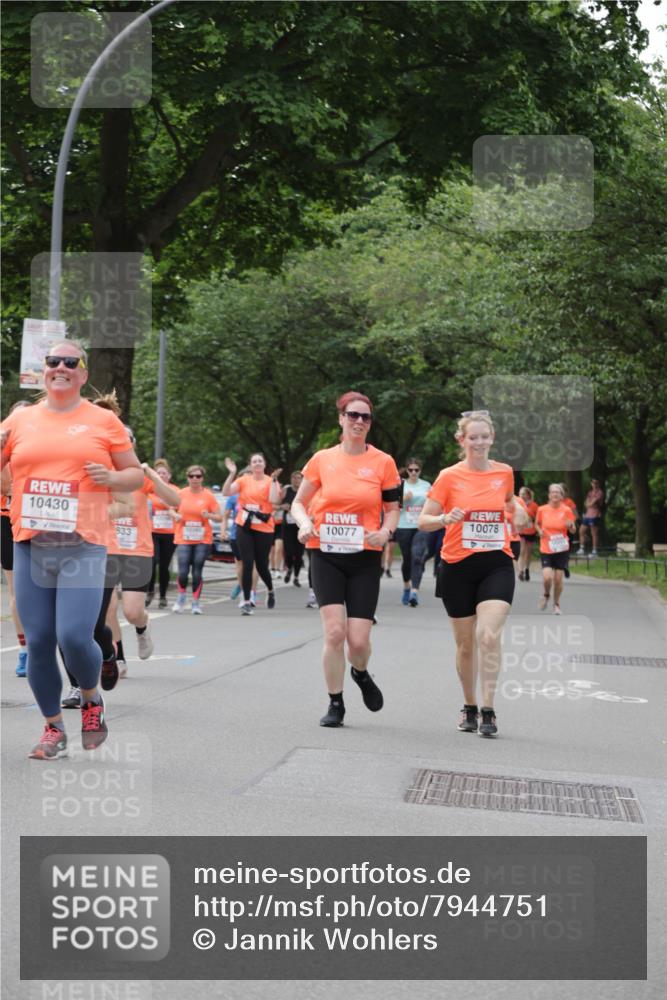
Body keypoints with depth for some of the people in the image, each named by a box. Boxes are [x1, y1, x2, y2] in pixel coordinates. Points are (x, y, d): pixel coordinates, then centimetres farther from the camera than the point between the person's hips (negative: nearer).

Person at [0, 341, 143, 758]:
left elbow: (136, 474, 11)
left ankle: (92, 699, 17)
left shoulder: (104, 421, 5)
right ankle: (53, 728, 20)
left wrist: (111, 478, -10)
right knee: (38, 642, 3)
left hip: (83, 547, -3)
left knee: (75, 637, -14)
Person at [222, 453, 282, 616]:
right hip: (244, 527, 1)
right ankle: (247, 602, -1)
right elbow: (226, 492, -5)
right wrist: (232, 474, -12)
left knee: (261, 565, 5)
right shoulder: (244, 480, 5)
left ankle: (271, 591, 35)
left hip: (264, 529, -1)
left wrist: (273, 479, -15)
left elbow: (274, 500, -14)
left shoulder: (270, 481, 2)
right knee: (247, 564, -5)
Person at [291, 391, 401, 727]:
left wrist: (385, 531, -10)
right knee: (334, 631, -12)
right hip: (326, 556, 0)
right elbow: (299, 502, 12)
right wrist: (304, 523, -9)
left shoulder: (383, 462, 2)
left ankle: (361, 673, 31)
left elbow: (392, 508, 11)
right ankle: (335, 704, 7)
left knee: (358, 639, -6)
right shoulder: (322, 459, 3)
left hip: (365, 559, 0)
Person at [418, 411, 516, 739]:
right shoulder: (449, 477, -3)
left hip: (497, 565, 1)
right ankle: (469, 707, 27)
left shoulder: (504, 473, 5)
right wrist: (446, 519, -21)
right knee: (466, 643, 8)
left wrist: (515, 510, 10)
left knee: (489, 636, -17)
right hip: (458, 567, 0)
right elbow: (423, 521, -3)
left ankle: (488, 711, -11)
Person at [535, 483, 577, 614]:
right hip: (546, 549, 0)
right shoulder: (542, 510, -2)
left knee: (558, 578, 1)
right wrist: (539, 531, -5)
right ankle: (546, 595, 19)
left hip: (562, 549, 0)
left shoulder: (567, 510, -3)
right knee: (547, 577, -14)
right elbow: (537, 523, 16)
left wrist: (570, 526, -19)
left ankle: (557, 604, 23)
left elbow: (573, 531, 3)